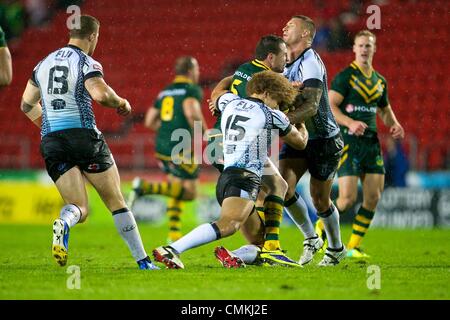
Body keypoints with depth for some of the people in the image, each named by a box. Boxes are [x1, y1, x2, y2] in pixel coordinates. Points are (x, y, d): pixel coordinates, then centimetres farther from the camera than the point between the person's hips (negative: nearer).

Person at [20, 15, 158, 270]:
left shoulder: (44, 63, 16)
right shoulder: (86, 63, -4)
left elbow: (27, 105, 25)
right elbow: (100, 93, -23)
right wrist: (122, 104, -3)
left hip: (51, 142, 5)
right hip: (84, 136, -5)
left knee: (80, 209, 3)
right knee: (116, 201, 8)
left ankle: (63, 223, -34)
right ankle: (143, 261, 8)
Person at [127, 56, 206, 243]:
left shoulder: (164, 92, 19)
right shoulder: (193, 90, -3)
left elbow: (149, 121, 16)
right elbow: (191, 112, -23)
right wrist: (202, 131, -8)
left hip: (162, 146, 8)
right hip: (181, 148, -8)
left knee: (177, 188, 19)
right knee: (189, 193, -4)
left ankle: (174, 234, 14)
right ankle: (147, 187, -20)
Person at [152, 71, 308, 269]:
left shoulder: (231, 102, 22)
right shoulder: (270, 115, 8)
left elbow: (216, 95, 49)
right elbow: (300, 142, 25)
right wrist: (301, 124, 46)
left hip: (225, 176, 8)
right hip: (245, 177, -8)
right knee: (228, 225, -30)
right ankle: (172, 250, -45)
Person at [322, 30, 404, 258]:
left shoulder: (379, 81, 15)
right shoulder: (345, 77, -5)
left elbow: (385, 110, 28)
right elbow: (330, 106, -14)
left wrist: (394, 125, 7)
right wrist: (350, 122, -29)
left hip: (371, 143, 6)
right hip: (348, 142, -6)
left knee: (373, 197, -1)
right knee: (348, 197, -13)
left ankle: (354, 246, 10)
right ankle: (322, 227, 13)